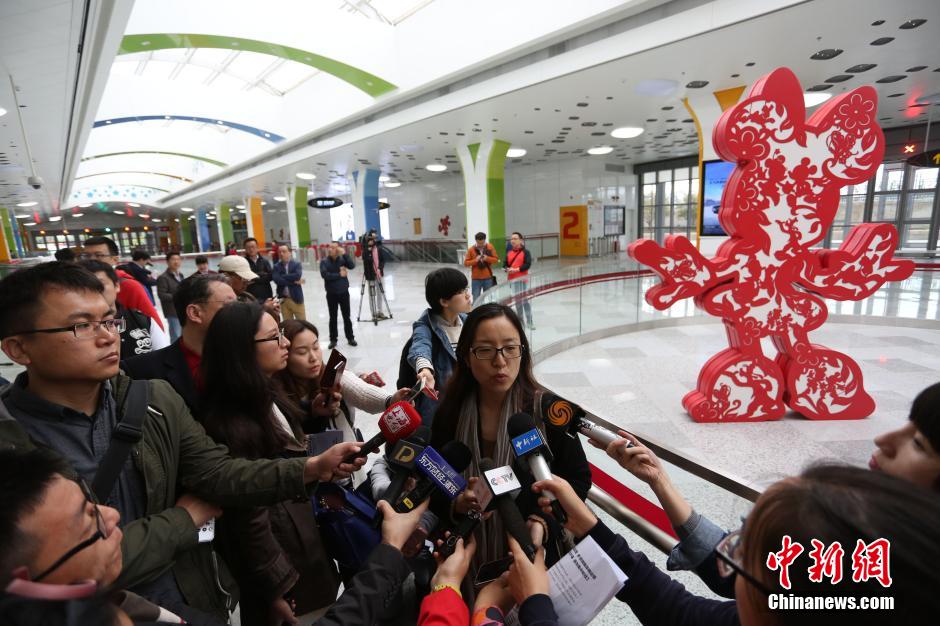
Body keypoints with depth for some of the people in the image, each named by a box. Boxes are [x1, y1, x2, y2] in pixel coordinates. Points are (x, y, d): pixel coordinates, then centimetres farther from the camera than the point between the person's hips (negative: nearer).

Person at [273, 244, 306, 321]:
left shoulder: (297, 264, 0)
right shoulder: (276, 266, 4)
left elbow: (298, 275, -20)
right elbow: (276, 279, -14)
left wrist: (283, 277, -13)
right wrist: (294, 282, -16)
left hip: (297, 298, -2)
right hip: (283, 300, 2)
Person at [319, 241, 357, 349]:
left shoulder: (342, 259, -2)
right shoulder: (324, 261, -6)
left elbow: (352, 266, -19)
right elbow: (325, 275, -19)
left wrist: (345, 254, -25)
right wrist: (339, 275, -16)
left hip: (344, 292, 0)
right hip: (331, 294, 0)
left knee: (346, 316, 9)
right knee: (333, 318, 9)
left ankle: (350, 338, 20)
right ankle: (333, 339, 19)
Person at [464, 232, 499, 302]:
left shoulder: (490, 247, 0)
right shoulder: (471, 249, -4)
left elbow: (496, 260, 1)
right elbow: (466, 263, -3)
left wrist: (487, 258, -16)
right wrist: (475, 260, -18)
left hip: (488, 278, 2)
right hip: (476, 278, -1)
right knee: (476, 299, 0)